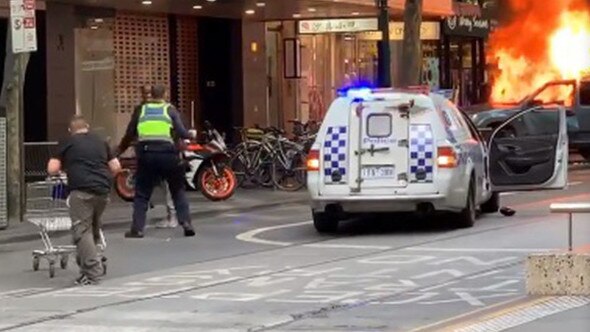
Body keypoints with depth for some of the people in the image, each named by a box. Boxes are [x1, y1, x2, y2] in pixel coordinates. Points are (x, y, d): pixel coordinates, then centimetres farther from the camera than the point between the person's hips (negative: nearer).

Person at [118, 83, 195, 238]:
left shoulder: (141, 110, 13)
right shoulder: (170, 110, 8)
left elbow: (130, 133, 10)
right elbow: (181, 132, 0)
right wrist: (191, 135, 20)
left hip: (145, 153, 1)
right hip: (167, 152, -1)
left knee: (141, 193, 8)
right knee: (178, 191, 13)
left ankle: (137, 228, 1)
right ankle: (186, 223, 5)